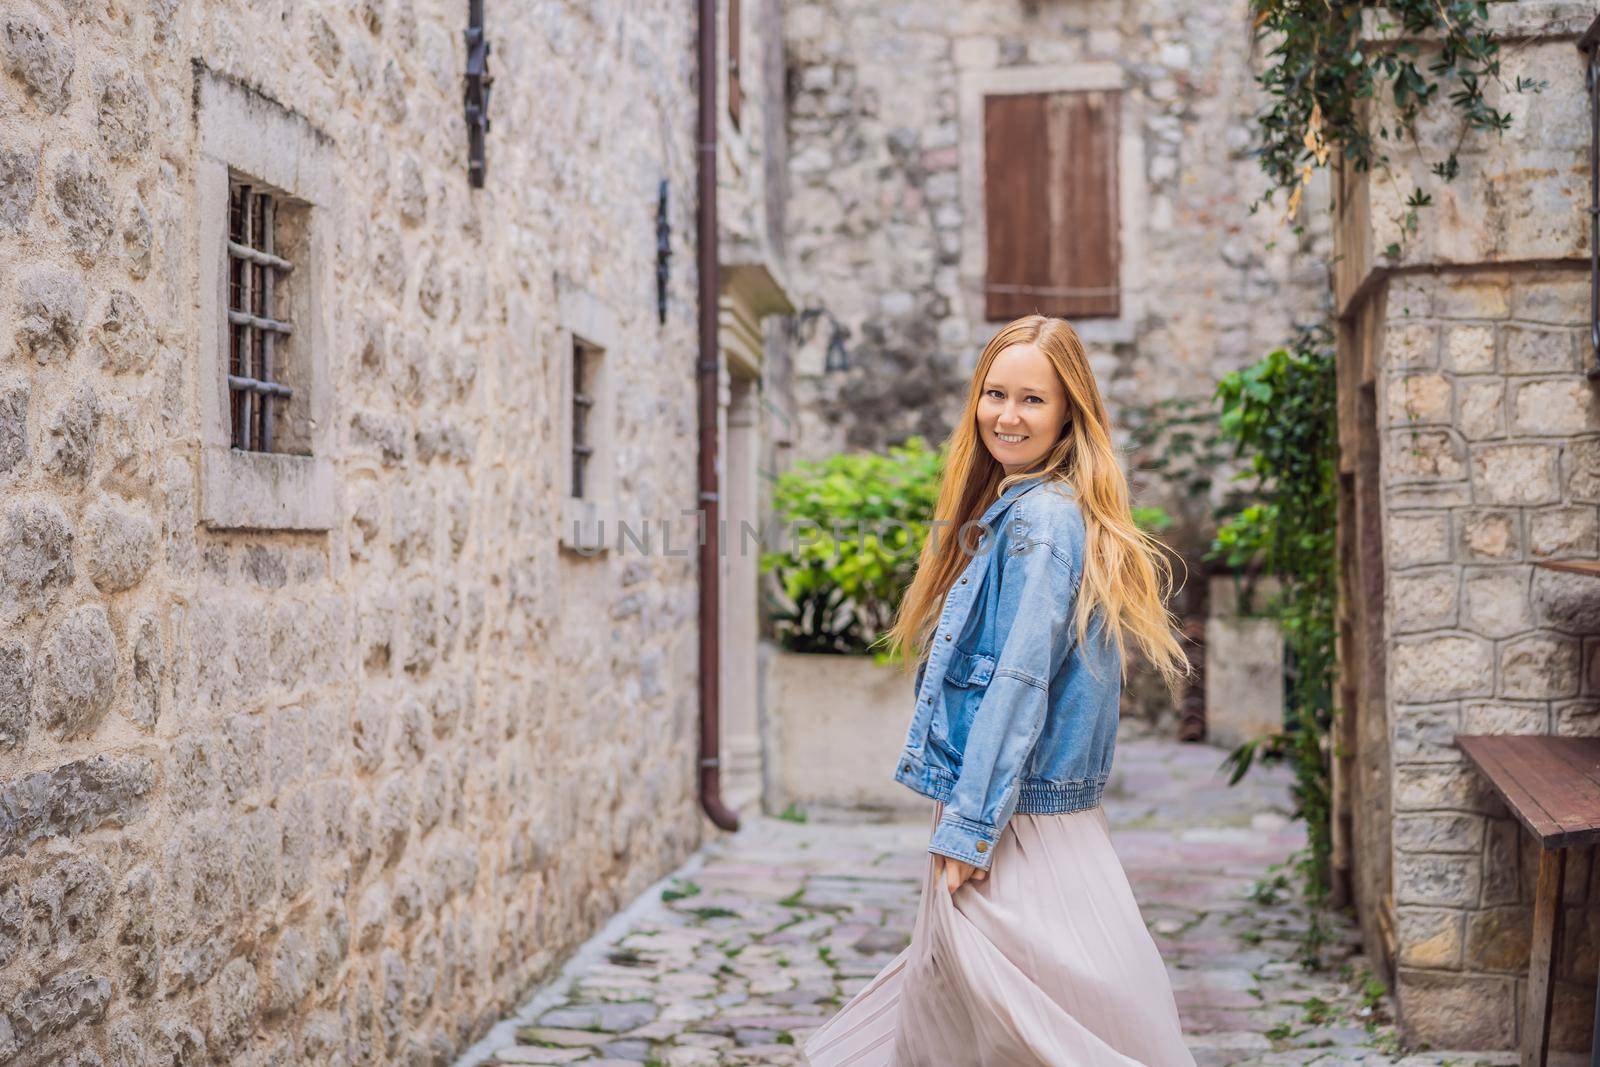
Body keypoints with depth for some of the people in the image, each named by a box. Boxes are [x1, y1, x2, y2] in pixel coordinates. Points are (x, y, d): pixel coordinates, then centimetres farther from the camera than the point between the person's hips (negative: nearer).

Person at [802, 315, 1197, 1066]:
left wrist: (968, 830, -19)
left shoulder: (1041, 519, -15)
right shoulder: (1007, 511, 15)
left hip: (1018, 828, -10)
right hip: (1002, 822, 10)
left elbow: (1018, 686, -20)